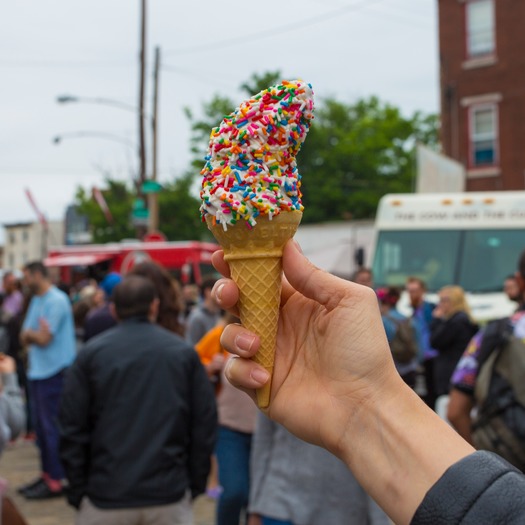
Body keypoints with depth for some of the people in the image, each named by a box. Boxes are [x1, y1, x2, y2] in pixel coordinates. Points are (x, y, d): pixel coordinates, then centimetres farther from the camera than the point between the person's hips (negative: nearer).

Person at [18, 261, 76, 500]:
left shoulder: (56, 301, -13)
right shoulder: (37, 300, 15)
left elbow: (44, 339, -18)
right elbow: (25, 337, 10)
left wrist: (29, 333, 1)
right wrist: (34, 333, -11)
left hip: (53, 372, -9)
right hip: (37, 371, 9)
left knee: (51, 427, -5)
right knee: (40, 426, 14)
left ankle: (55, 481, 2)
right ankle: (46, 474, 24)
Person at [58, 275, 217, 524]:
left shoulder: (91, 353, -1)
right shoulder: (184, 352, 2)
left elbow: (71, 428, -2)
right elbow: (205, 424, 1)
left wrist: (77, 491, 6)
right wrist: (195, 485, 9)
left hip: (105, 496, 0)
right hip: (170, 495, 1)